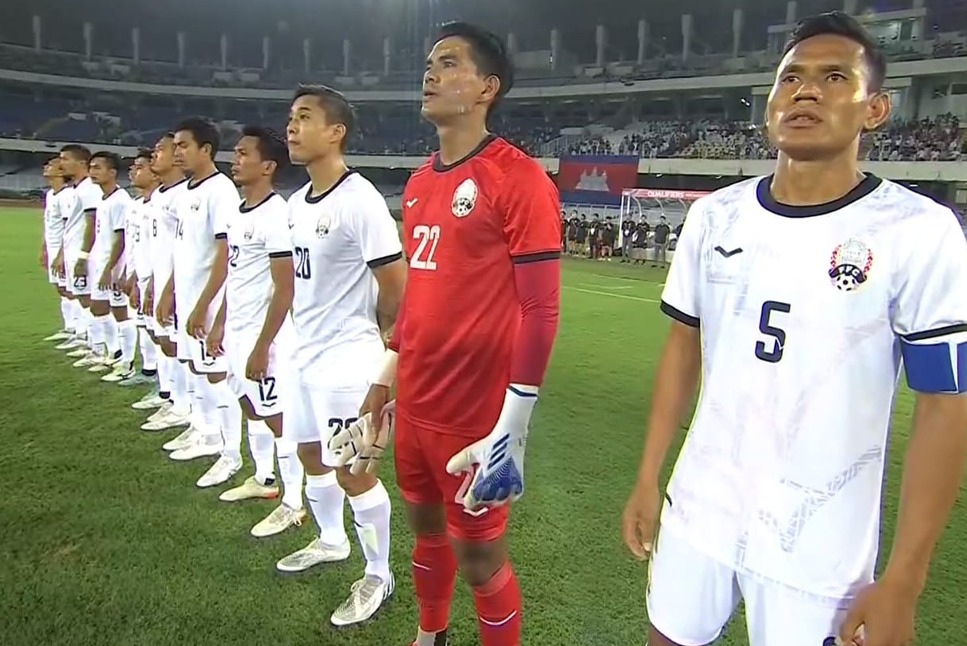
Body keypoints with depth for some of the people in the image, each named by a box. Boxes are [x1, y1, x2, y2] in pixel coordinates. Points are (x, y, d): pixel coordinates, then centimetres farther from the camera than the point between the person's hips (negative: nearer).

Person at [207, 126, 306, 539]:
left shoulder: (275, 215, -19)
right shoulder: (240, 212, 10)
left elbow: (284, 290, -21)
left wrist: (262, 346, -20)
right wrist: (220, 324, 19)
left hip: (263, 335, -9)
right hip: (236, 330, 9)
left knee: (275, 416, -1)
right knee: (250, 406, 20)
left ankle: (293, 502, 12)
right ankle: (263, 479, 37)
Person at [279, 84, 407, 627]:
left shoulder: (360, 201, -19)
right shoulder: (297, 202, 8)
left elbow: (395, 284, -16)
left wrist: (366, 335, -2)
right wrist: (309, 334, 16)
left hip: (346, 359, -9)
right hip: (306, 352, 9)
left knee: (352, 471, 0)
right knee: (311, 455, 22)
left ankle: (379, 576, 20)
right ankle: (331, 541, 45)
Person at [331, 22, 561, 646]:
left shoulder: (518, 179, -14)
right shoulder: (418, 184, 10)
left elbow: (541, 311, -17)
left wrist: (512, 429, -19)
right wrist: (385, 381, 18)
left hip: (474, 415, -8)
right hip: (414, 405, 8)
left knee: (478, 557, 8)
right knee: (426, 528, 24)